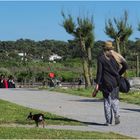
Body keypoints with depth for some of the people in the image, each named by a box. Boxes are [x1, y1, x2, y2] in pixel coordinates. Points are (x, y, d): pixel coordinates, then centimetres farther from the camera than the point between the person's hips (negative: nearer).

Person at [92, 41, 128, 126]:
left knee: (107, 101, 6)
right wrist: (119, 74, 12)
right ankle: (117, 115, -12)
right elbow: (125, 66, 0)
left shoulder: (101, 58, -3)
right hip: (115, 81, 2)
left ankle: (108, 121, 3)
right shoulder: (116, 56, 6)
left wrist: (97, 85, -9)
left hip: (106, 82, -2)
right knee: (115, 99, 12)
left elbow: (99, 72, -9)